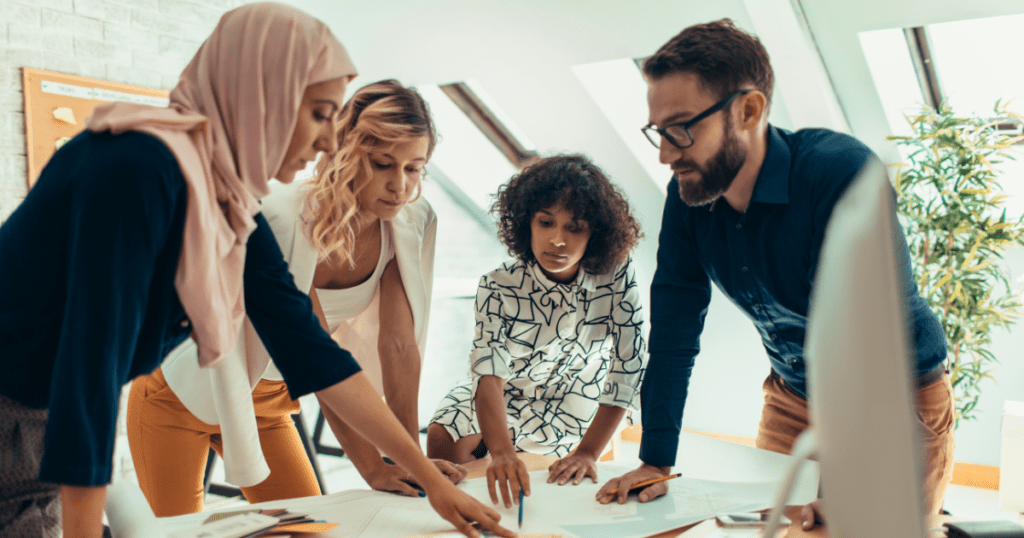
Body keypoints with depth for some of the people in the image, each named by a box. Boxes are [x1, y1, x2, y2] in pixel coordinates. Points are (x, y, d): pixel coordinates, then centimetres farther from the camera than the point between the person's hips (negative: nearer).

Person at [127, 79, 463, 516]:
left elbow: (399, 343, -16)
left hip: (266, 398, 5)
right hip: (181, 395, -4)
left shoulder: (411, 222, -16)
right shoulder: (282, 217, -32)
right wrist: (372, 467, -30)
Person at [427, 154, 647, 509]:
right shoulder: (499, 287, -25)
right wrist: (501, 451, -52)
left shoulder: (618, 278, -26)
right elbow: (491, 374, -35)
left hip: (573, 406, 0)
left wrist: (588, 452, -24)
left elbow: (628, 372, -22)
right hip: (506, 394, 0)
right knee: (443, 437, -21)